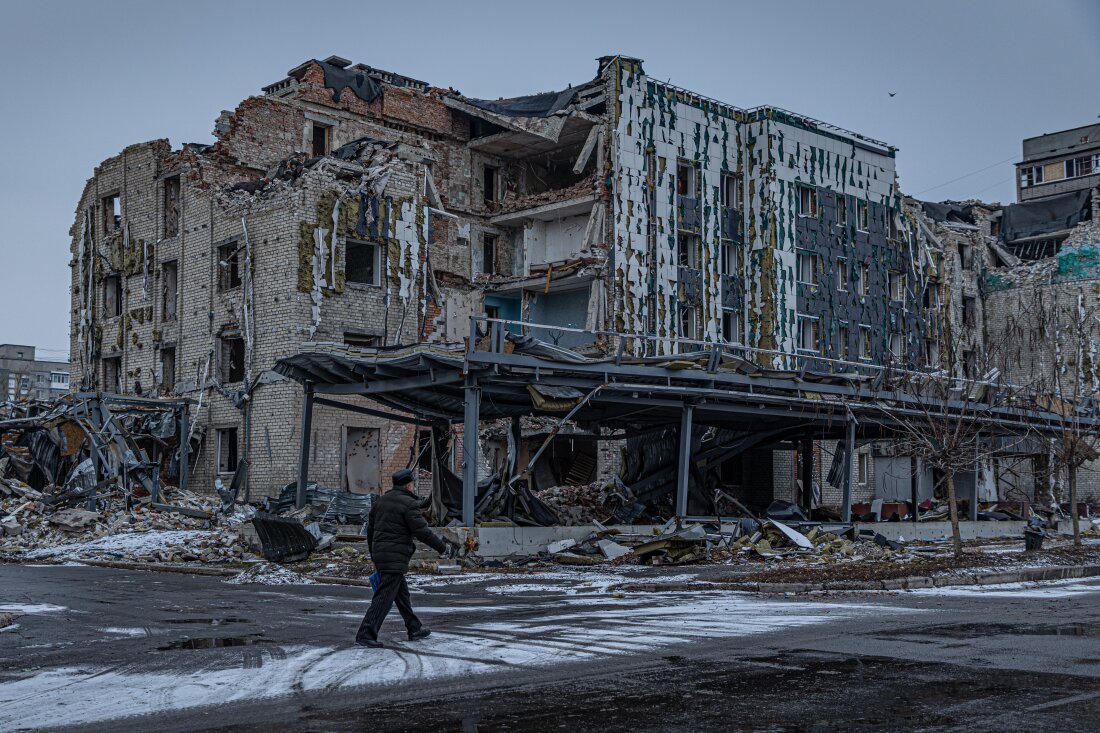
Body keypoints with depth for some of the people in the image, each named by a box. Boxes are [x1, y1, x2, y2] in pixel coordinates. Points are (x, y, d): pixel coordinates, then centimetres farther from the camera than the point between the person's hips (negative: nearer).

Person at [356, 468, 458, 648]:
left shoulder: (380, 501, 14)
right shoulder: (409, 504, -12)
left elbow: (370, 531, 18)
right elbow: (422, 532, -15)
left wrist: (375, 558, 26)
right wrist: (443, 547, -4)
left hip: (380, 554, 9)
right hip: (396, 557, -9)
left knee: (402, 593, 18)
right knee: (384, 597, -7)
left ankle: (415, 629, 26)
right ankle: (365, 634, -10)